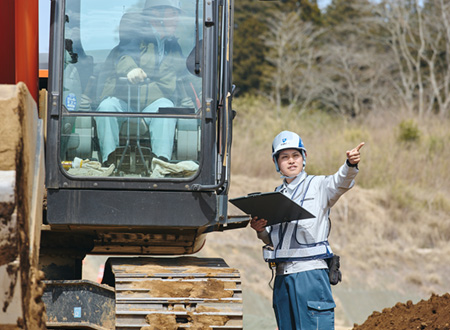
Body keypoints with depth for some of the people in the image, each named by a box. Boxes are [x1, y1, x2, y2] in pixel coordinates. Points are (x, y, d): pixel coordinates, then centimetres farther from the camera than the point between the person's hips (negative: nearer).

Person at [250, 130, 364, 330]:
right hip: (282, 276, 6)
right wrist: (260, 230, -1)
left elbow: (340, 182, -19)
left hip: (311, 272, -6)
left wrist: (351, 164, -41)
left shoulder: (318, 186, 3)